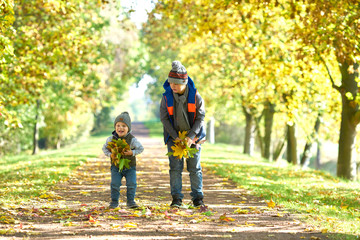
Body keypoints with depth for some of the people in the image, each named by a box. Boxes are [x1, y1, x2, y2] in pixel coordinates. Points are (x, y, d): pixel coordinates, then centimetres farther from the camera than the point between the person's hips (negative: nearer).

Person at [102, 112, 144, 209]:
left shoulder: (132, 139, -13)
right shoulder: (111, 139, -7)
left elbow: (141, 148, -6)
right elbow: (104, 148, 6)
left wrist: (132, 152, -21)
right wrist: (110, 154, -12)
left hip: (130, 167, -1)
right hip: (116, 166, 1)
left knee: (131, 184, -7)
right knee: (115, 184, -6)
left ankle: (130, 201, 9)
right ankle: (114, 201, 9)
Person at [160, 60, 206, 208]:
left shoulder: (195, 96, -10)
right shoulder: (166, 97, -8)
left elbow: (200, 117, -7)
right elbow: (164, 118, -6)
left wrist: (191, 136, -17)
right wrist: (175, 137, -15)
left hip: (192, 136, 0)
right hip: (174, 136, 0)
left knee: (194, 168, 3)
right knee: (175, 167, -5)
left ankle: (198, 198, 10)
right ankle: (176, 199, 0)